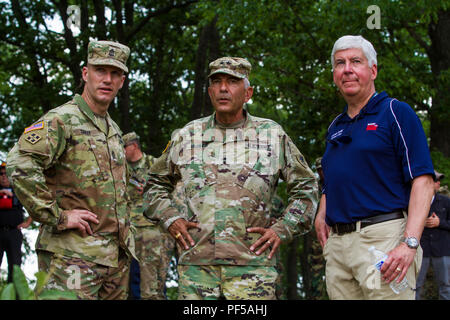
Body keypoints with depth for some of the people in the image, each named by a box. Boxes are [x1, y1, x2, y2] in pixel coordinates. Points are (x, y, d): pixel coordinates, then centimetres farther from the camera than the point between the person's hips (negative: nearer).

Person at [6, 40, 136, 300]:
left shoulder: (114, 130, 19)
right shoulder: (61, 120, -9)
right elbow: (20, 165, -24)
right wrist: (57, 216, -22)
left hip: (117, 256, 8)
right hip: (74, 255, -8)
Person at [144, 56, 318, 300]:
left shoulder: (273, 135, 9)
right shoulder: (186, 137, 12)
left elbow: (305, 186, 15)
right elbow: (156, 183, 24)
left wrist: (282, 230, 4)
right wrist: (170, 219, 8)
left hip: (252, 268, -1)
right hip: (196, 264, 1)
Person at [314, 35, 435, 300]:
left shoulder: (396, 113, 0)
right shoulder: (335, 127, 22)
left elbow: (423, 181, -9)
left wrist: (410, 243, -19)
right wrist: (321, 215, 12)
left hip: (383, 238, -6)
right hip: (337, 243, 7)